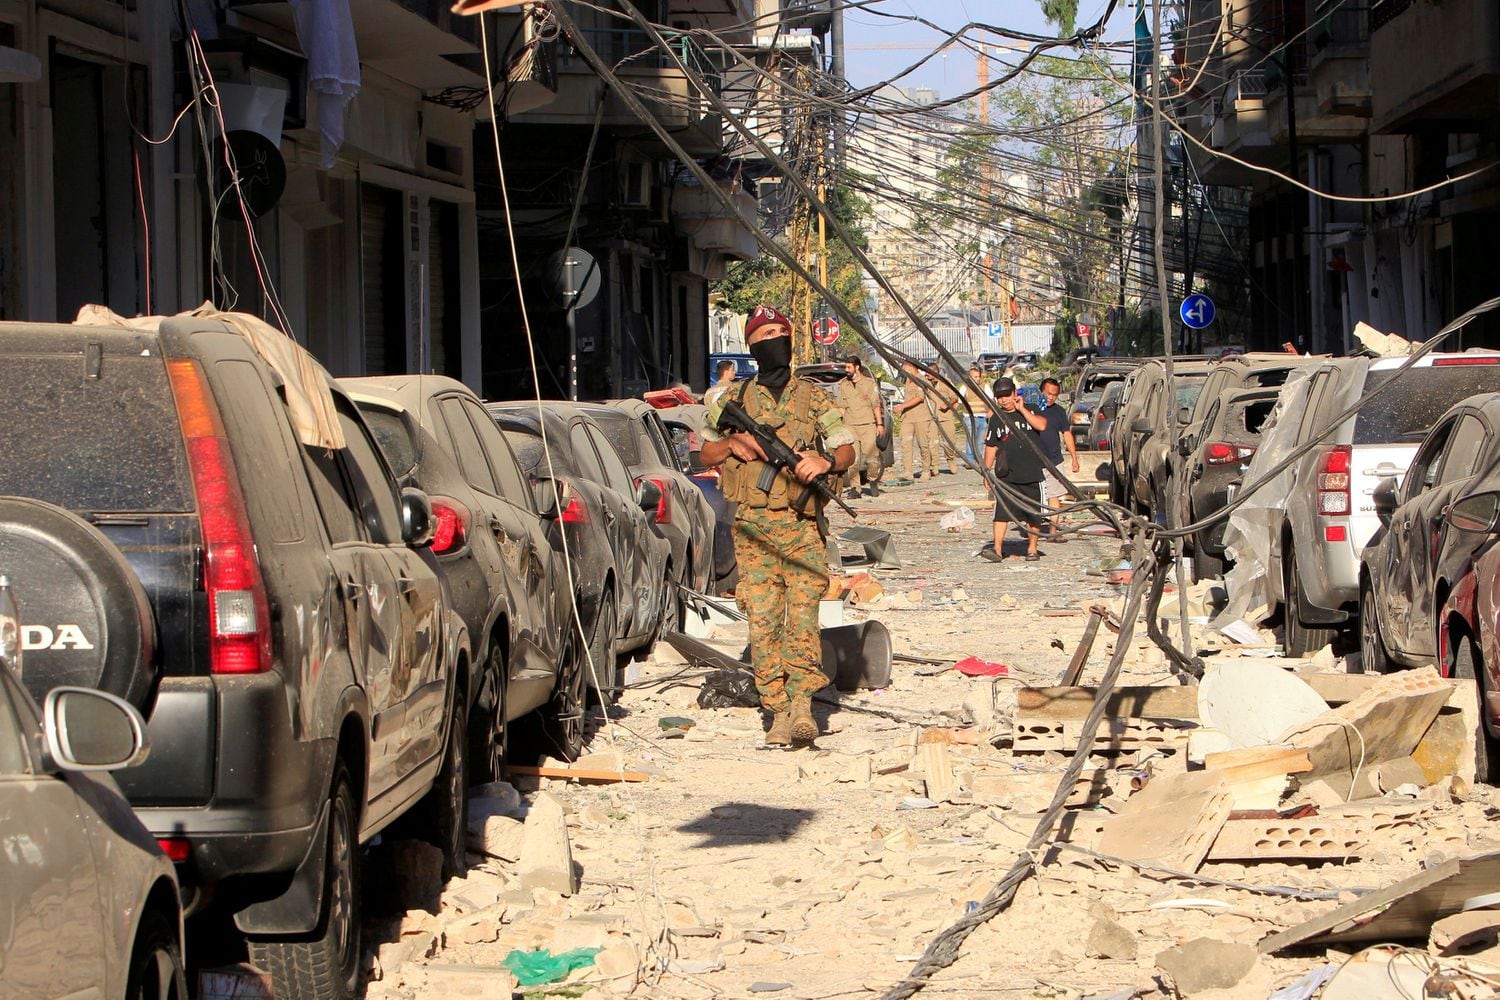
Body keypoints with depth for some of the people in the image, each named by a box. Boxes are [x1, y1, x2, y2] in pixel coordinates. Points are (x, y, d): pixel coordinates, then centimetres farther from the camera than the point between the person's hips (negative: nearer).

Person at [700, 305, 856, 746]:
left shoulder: (814, 397, 8)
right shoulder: (734, 400, 13)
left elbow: (848, 450, 7)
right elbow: (706, 452, 21)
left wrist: (826, 461, -15)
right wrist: (733, 444, -1)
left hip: (802, 526, -2)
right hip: (752, 527, 2)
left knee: (802, 612, -13)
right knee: (762, 618, -2)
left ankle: (802, 701, -10)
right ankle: (777, 710, 1)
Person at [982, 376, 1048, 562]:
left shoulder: (1029, 411, 3)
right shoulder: (996, 419, 10)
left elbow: (1041, 425, -18)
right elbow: (991, 447, 14)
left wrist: (1021, 409, -14)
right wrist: (987, 470, 8)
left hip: (1031, 475, -1)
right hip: (1006, 475, 1)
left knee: (1033, 515, 6)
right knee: (1002, 512, -10)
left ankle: (1032, 549, 18)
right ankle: (997, 549, -15)